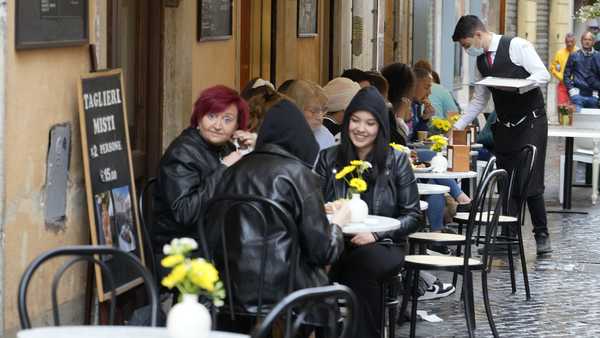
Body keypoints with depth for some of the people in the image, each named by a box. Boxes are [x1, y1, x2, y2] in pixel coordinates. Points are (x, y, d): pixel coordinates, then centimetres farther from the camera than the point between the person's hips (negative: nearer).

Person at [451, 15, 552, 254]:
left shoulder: (517, 46, -11)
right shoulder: (481, 61, 10)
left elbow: (543, 75, -14)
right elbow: (479, 100, 17)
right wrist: (458, 126, 12)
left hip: (531, 124, -6)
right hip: (504, 127, 6)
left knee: (531, 183, -9)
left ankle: (541, 235, 1)